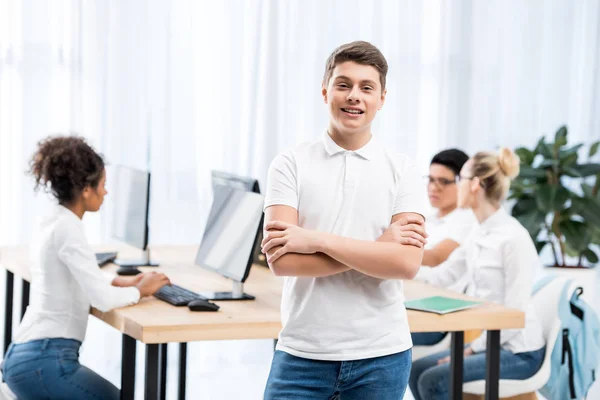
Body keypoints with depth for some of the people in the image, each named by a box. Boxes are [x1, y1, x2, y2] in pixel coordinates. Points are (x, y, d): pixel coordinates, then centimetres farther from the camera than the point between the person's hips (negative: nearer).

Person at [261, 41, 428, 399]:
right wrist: (378, 246, -14)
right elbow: (282, 260, -12)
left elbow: (407, 262, -12)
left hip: (380, 356, 1)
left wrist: (317, 239, -15)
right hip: (303, 353, -1)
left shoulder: (402, 171, 1)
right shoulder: (291, 164, -1)